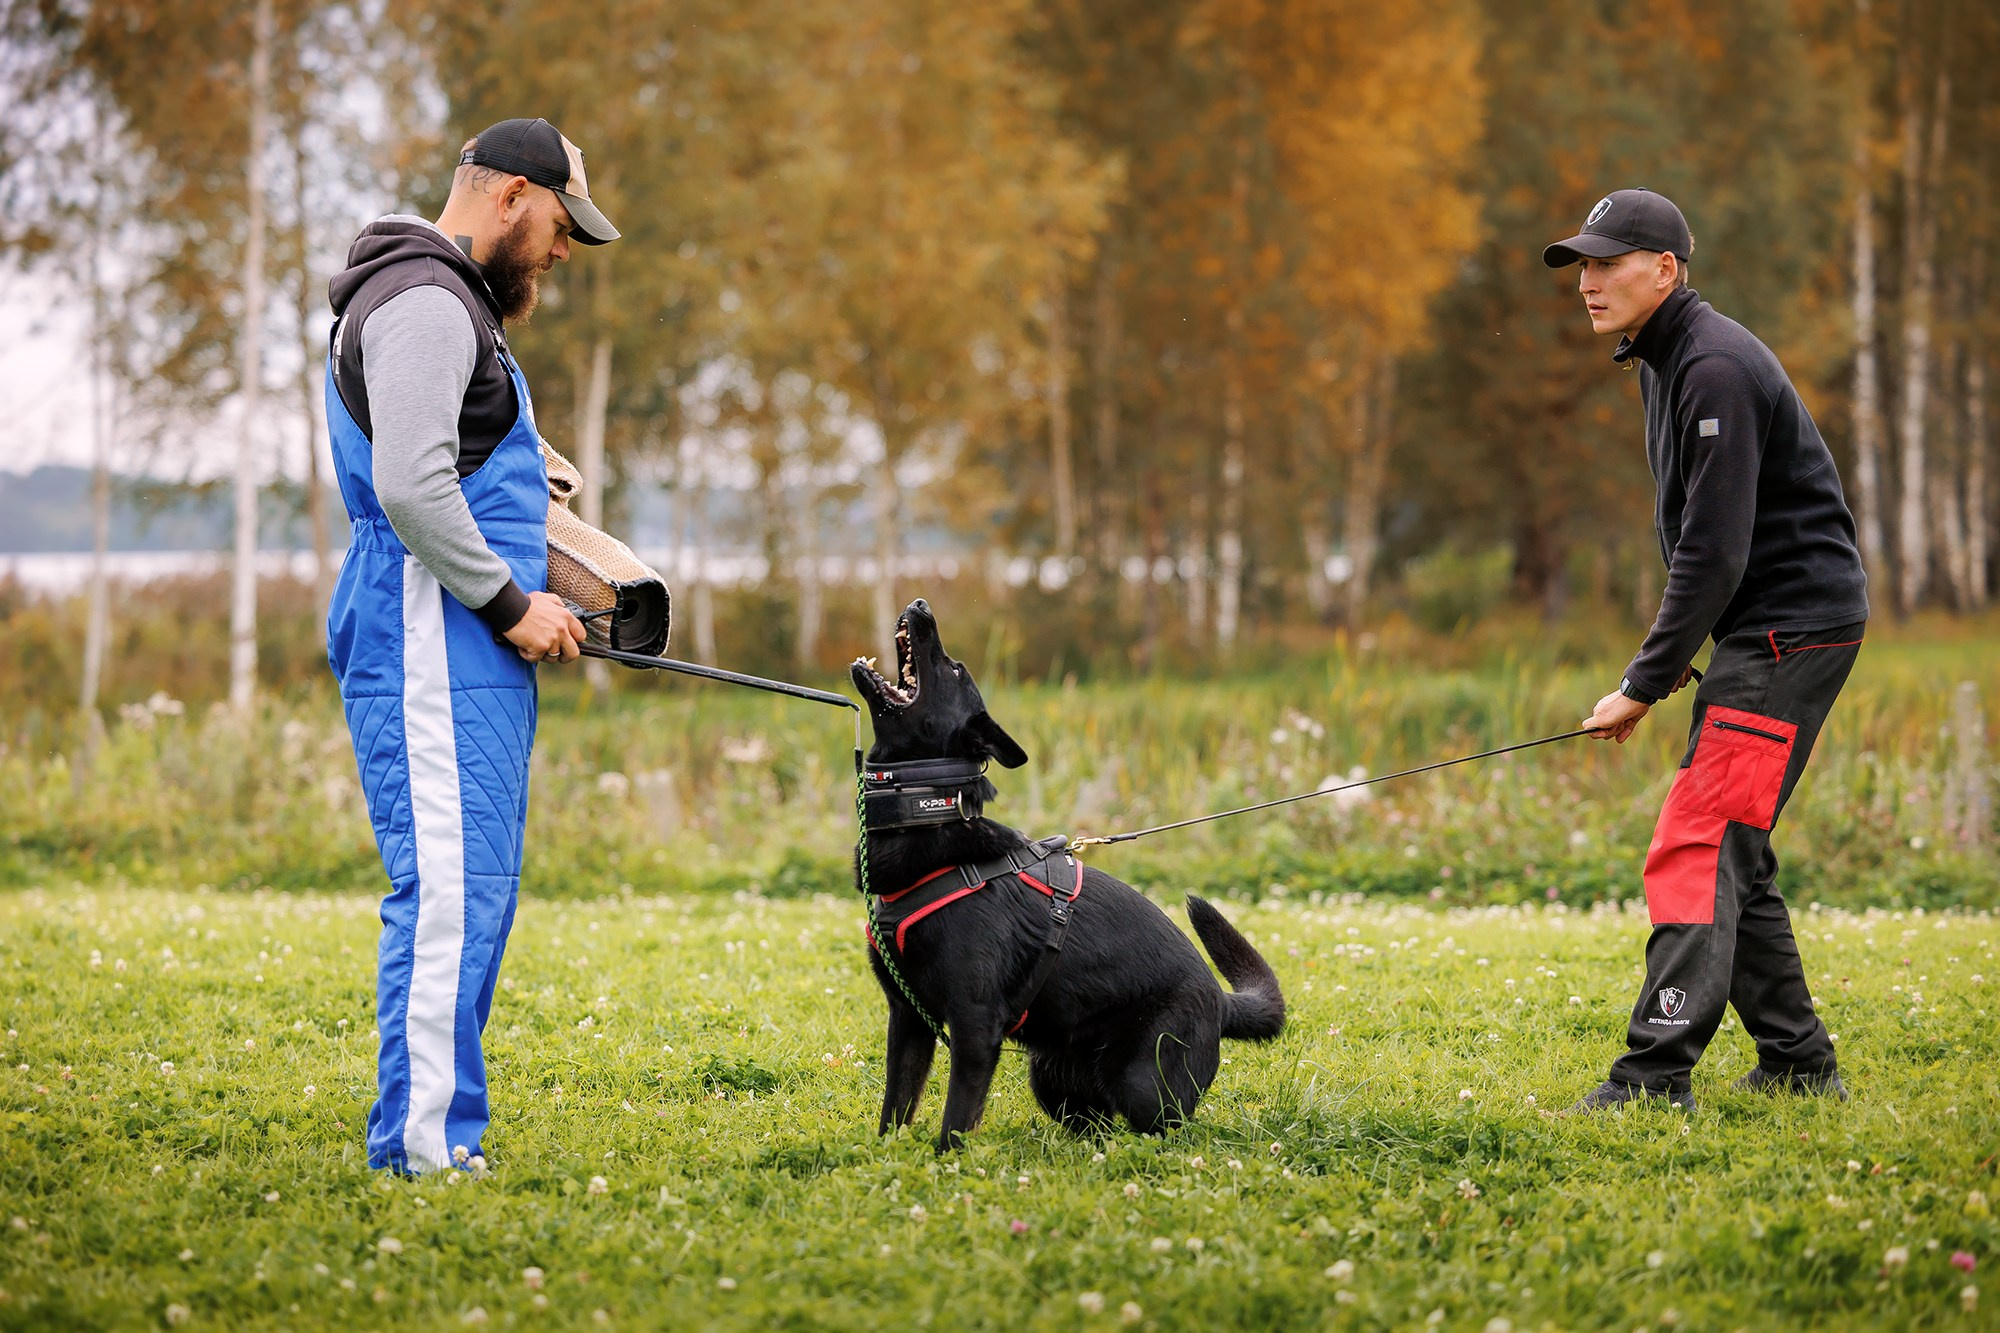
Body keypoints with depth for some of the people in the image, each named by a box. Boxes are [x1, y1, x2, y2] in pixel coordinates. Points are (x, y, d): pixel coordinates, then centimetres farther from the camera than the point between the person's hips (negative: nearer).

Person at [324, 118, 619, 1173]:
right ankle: (422, 1147, -15)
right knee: (449, 894, -14)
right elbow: (409, 487, -22)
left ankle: (438, 1142, 11)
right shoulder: (424, 303, -11)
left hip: (474, 656, 11)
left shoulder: (453, 304, 25)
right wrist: (509, 603, -15)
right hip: (428, 652, -11)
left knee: (474, 897, 9)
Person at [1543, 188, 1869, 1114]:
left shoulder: (1716, 369, -19)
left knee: (1700, 844, -16)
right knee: (1731, 851, 12)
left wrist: (1645, 683, -20)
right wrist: (1673, 653, 14)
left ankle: (1656, 1074, -21)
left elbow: (1715, 551, -23)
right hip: (1757, 632, 11)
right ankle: (1798, 1064, 17)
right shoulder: (1661, 361, 14)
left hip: (1796, 627, -11)